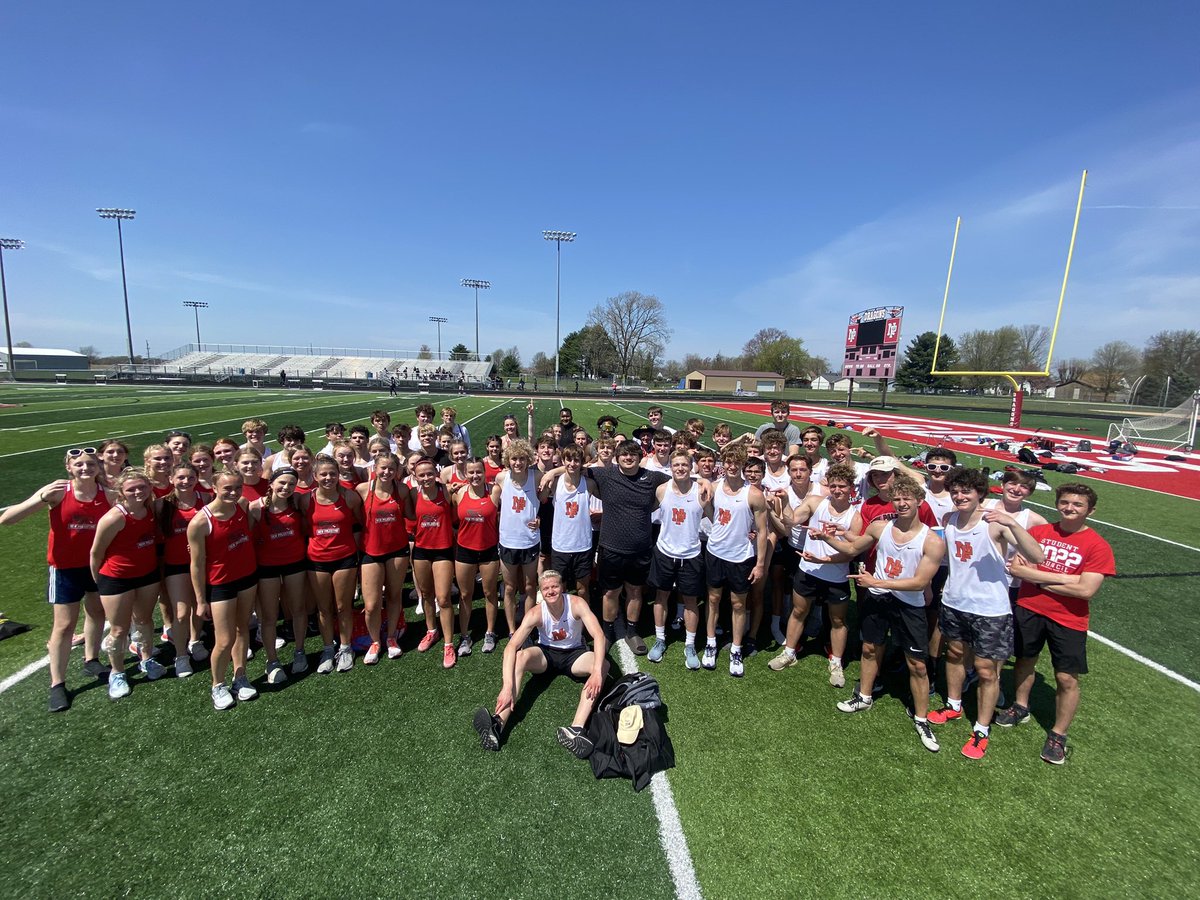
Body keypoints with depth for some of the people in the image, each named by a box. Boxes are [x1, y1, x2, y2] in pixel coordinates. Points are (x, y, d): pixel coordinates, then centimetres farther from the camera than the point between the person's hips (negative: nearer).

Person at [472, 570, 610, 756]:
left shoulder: (577, 604, -24)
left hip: (574, 654, 0)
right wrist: (507, 686, -45)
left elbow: (598, 635, -34)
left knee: (604, 665, -31)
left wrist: (597, 671, -49)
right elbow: (511, 647, -31)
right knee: (520, 656, -31)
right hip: (546, 654, 1)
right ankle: (498, 723, -42)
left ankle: (575, 730, -45)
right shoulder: (536, 613, -23)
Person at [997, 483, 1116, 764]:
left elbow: (1086, 590, -17)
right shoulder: (1038, 531, -1)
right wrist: (1063, 578, -18)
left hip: (1068, 620, -2)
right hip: (1029, 609, 3)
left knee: (1067, 679, 5)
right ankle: (1020, 707, 42)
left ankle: (1058, 735, 24)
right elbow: (1018, 567, -7)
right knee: (1025, 661, 19)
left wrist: (1037, 576, -15)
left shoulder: (1097, 546, -9)